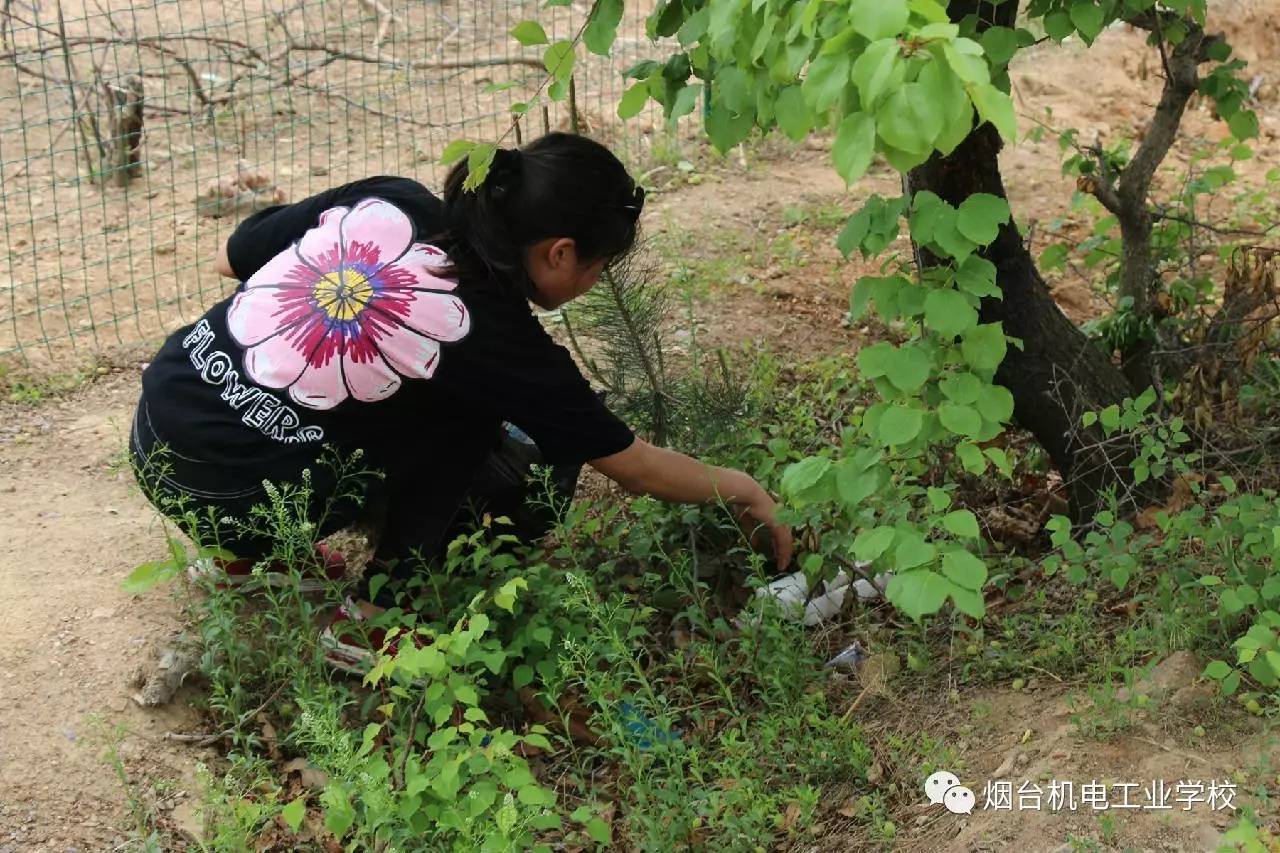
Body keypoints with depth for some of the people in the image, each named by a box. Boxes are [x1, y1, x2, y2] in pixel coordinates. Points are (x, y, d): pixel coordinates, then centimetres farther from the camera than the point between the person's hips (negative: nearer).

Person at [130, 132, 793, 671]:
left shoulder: (388, 201, 0)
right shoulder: (496, 337, -12)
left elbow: (230, 259, 13)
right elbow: (635, 468, 0)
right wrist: (742, 491, 15)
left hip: (154, 433, 6)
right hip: (230, 496, -6)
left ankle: (252, 557, 25)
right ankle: (373, 618, 5)